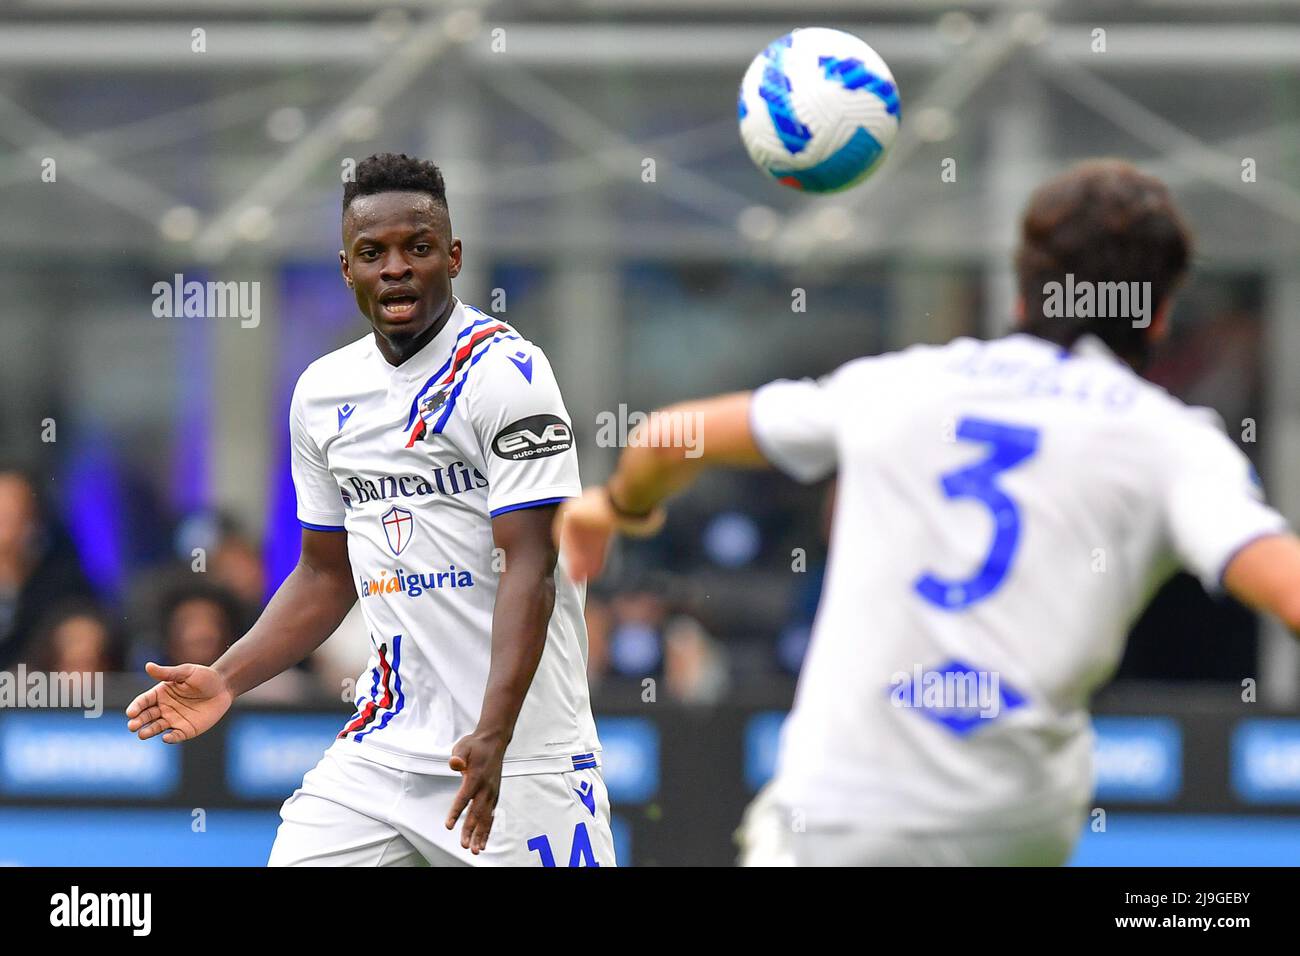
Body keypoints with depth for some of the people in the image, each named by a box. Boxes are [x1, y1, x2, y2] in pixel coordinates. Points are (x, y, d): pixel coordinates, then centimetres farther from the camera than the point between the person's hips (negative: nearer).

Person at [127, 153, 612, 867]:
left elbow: (530, 568, -18)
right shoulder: (321, 392, 10)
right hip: (383, 747, 6)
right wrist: (228, 677, 6)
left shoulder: (506, 372, -11)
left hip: (519, 753, -5)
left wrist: (492, 737, -28)